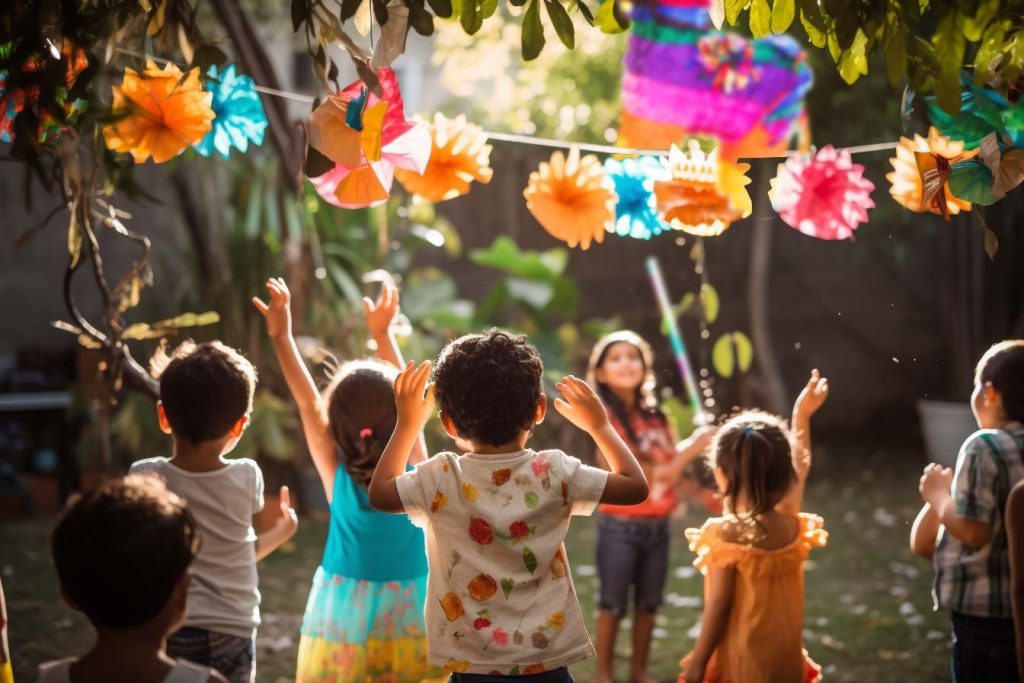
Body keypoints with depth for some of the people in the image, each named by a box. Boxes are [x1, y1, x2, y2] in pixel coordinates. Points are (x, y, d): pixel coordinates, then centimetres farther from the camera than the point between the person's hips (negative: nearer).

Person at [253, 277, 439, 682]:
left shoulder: (338, 478, -10)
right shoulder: (415, 473, -8)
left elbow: (308, 402, -5)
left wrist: (282, 336, 0)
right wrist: (382, 334, 13)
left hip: (344, 623, 0)